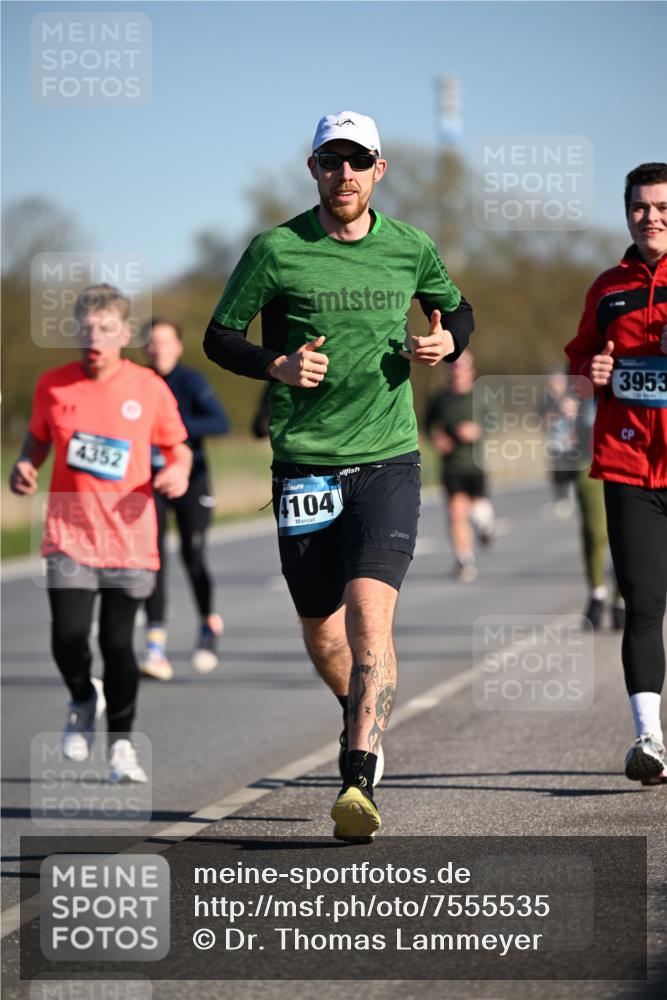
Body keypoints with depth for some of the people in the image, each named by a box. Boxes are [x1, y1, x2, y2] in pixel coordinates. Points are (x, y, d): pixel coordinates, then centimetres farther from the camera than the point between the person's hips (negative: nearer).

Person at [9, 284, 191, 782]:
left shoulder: (149, 389, -2)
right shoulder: (53, 385, 1)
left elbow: (177, 447, 10)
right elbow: (38, 439, 16)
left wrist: (178, 471, -11)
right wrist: (24, 467, -4)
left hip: (129, 535, -1)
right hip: (69, 534, 1)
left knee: (118, 643, -1)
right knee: (68, 637, -12)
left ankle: (122, 745, 18)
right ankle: (84, 699, 22)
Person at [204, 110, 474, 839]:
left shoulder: (411, 249, 5)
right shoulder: (276, 251, -2)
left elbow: (456, 308, 23)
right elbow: (219, 336, 4)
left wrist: (447, 342, 0)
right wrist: (277, 365, -14)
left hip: (388, 460, -1)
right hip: (304, 466, 1)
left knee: (370, 613, -18)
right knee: (320, 634, 11)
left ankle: (358, 782, -23)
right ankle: (364, 718, 42)